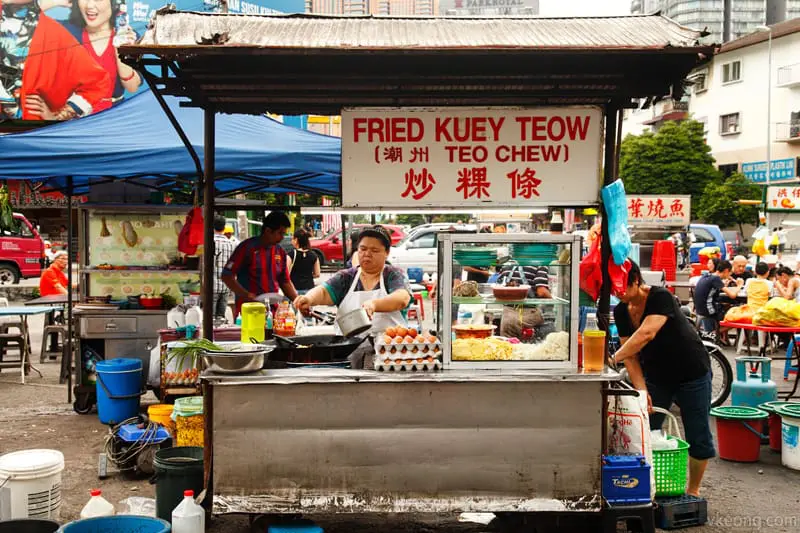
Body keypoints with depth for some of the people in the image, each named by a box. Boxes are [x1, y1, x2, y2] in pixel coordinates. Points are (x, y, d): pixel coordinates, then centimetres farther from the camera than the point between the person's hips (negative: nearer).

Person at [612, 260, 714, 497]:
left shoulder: (661, 298, -27)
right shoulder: (620, 311, -7)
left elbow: (646, 334, -41)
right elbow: (631, 354, -8)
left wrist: (613, 358, -43)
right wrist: (641, 389, -19)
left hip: (692, 373, -5)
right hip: (657, 376, 5)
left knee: (697, 435, 3)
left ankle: (693, 491, 20)